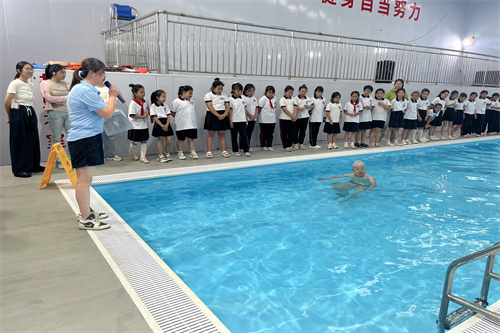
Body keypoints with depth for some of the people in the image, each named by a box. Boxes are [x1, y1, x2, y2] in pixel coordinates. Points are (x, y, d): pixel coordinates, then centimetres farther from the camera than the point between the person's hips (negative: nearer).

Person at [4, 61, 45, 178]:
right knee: (20, 141, -1)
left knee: (33, 140, 10)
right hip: (19, 115, -7)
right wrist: (10, 116, 0)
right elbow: (7, 102, -12)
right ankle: (19, 169, 6)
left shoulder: (30, 85, 13)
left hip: (31, 114, 7)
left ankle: (34, 165, 23)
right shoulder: (15, 83, -10)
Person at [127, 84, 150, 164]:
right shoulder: (133, 103, -16)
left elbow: (148, 110, 22)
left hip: (144, 125, 6)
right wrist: (143, 116, -22)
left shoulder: (145, 102, 3)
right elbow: (132, 115, -22)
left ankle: (143, 157, 14)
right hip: (135, 126, -6)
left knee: (144, 141, 6)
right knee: (135, 142, 5)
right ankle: (132, 152, 36)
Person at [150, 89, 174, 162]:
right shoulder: (153, 106, -5)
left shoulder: (165, 106, 11)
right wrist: (162, 125, -17)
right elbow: (154, 118, -11)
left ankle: (167, 154, 21)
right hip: (159, 124, -5)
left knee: (169, 141, 2)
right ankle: (160, 156, 10)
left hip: (166, 124, 5)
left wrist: (167, 124, -11)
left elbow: (168, 116, 7)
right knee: (160, 140, 0)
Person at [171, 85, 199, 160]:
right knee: (181, 139, 6)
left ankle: (193, 152, 13)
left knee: (191, 138, 8)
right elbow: (173, 113, -4)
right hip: (181, 125, -5)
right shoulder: (176, 102, -7)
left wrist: (192, 118, 9)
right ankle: (180, 153, 16)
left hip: (192, 124, 5)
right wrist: (179, 118, -4)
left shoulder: (191, 102, 13)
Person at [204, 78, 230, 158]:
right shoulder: (208, 95, -1)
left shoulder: (224, 96, 13)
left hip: (223, 116, 4)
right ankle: (209, 152, 2)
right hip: (212, 116, -4)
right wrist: (218, 115, -19)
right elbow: (210, 107, -12)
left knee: (222, 134, 6)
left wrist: (224, 115, -12)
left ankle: (224, 151, 9)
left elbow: (227, 106, 6)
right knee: (211, 134, -1)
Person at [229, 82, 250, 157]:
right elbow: (230, 111, -5)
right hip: (234, 121, -3)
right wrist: (230, 121, -8)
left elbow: (245, 109, 13)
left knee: (244, 135, -2)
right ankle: (235, 151, 16)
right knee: (234, 136, 6)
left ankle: (246, 150, 3)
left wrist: (246, 119, 9)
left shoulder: (242, 99, 9)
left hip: (242, 120, 3)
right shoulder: (231, 99, -4)